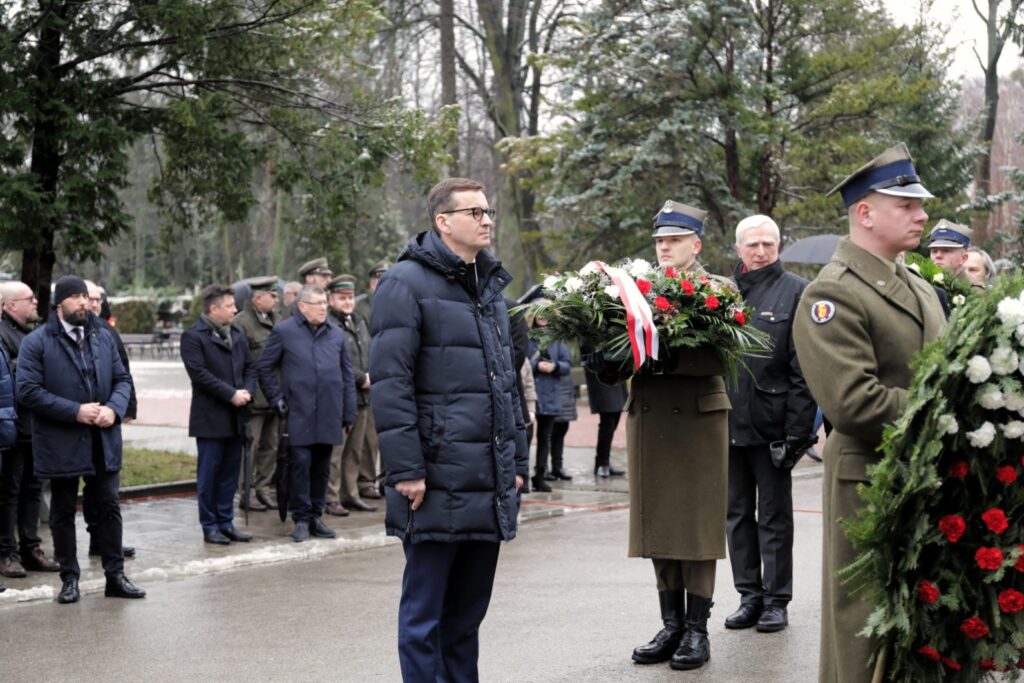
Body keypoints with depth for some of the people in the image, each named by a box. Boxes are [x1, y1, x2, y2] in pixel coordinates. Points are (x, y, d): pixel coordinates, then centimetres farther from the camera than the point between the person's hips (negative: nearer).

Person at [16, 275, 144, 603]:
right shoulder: (36, 342, -7)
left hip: (103, 441, 4)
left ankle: (115, 576, 15)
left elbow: (122, 379, 12)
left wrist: (114, 408, -10)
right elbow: (28, 391, -14)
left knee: (109, 508, 7)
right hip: (61, 443, -4)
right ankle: (70, 579, 17)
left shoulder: (103, 337, 9)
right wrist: (75, 412, -18)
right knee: (63, 512, 7)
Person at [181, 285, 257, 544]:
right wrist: (231, 394, -17)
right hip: (210, 418, -7)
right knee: (209, 474, 0)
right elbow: (199, 373, -16)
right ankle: (210, 526, 6)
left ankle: (226, 523, 17)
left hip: (236, 416, 7)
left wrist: (247, 391, -5)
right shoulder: (193, 337, -8)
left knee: (230, 474, 10)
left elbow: (250, 367, 15)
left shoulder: (237, 335, 14)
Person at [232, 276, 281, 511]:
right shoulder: (241, 323, -10)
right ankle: (247, 491, 6)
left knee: (271, 446, 11)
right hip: (254, 397, -7)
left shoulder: (274, 320, 14)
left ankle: (263, 488, 20)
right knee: (250, 446, -1)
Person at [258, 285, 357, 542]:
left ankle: (315, 516, 18)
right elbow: (264, 367, 5)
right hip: (299, 412, -4)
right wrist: (276, 399, -2)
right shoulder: (284, 332, 1)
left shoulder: (337, 334, 11)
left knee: (322, 467, 8)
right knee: (301, 463, -6)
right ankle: (301, 518, 3)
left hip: (329, 413, 4)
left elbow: (347, 375, 13)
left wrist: (349, 413, 10)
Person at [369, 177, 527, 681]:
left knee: (468, 609, 13)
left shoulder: (491, 287, 17)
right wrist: (405, 469, -17)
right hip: (437, 484, -7)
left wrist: (517, 460, 17)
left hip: (489, 484, 7)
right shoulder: (407, 283, -8)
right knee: (425, 611, 0)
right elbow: (389, 383, -13)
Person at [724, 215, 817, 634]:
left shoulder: (796, 292, -3)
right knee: (737, 513, 11)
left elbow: (804, 368, -6)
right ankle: (749, 596, 20)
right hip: (729, 422, 4)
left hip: (771, 424, -4)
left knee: (774, 516, 5)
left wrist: (797, 430, -12)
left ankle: (777, 600, 13)